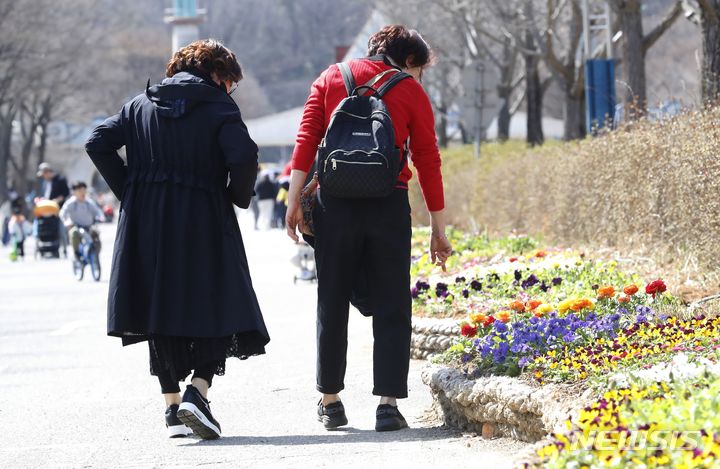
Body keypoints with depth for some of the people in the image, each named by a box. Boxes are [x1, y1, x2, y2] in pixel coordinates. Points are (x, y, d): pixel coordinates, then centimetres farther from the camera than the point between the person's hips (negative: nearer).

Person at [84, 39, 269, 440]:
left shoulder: (142, 105, 13)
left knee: (161, 307, 12)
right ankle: (198, 390, -19)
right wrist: (239, 196, 1)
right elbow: (243, 156, -16)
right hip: (203, 222, -4)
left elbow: (99, 143, 6)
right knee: (216, 307, 2)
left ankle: (173, 406, 11)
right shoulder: (219, 106, -2)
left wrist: (129, 189, 8)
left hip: (146, 222, 5)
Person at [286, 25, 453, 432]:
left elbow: (306, 141, 2)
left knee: (332, 304, 10)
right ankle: (388, 404, -3)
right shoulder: (411, 92, 5)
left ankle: (331, 402, 15)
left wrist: (295, 201, 1)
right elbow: (428, 162, 3)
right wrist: (439, 230, 6)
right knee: (391, 308, 3)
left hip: (334, 203, 2)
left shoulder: (332, 77, 11)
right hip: (389, 206, -2)